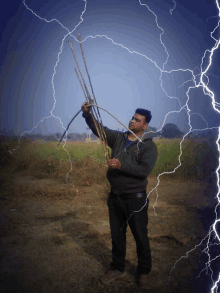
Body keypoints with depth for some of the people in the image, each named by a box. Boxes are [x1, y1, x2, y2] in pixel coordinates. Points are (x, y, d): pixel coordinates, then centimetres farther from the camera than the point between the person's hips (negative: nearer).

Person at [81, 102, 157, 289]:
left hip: (135, 198, -4)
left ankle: (143, 272, 29)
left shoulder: (148, 146, -8)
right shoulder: (118, 138, 5)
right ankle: (118, 268, 36)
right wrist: (87, 114, -16)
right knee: (117, 235, 17)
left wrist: (121, 165, -29)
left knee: (141, 237, 8)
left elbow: (145, 169, -21)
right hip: (115, 196, 5)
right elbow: (98, 128, 1)